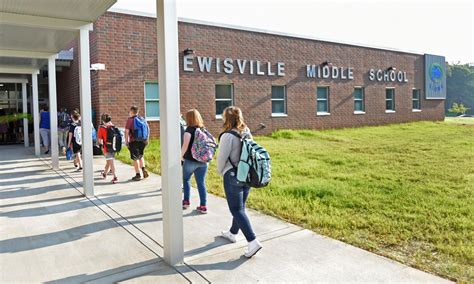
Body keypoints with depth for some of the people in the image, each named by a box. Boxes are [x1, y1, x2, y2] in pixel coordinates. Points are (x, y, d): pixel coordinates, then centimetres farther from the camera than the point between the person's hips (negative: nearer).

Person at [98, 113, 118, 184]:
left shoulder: (101, 128, -8)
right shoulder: (113, 126, 3)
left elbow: (100, 140, -6)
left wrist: (102, 143, 13)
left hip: (107, 147, -5)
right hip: (114, 146, 5)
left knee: (110, 162, -3)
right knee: (108, 161, 21)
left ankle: (115, 177, -10)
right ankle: (105, 173, 38)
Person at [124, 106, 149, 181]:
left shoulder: (130, 119, -8)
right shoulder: (142, 119, 9)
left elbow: (127, 131, -11)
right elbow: (148, 129, 10)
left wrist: (126, 141, -3)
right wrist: (147, 140, 15)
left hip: (134, 142, -5)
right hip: (143, 141, 5)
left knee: (135, 159, 3)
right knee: (140, 156, 24)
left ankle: (138, 175, 5)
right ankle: (143, 169, 8)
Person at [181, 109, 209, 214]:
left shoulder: (190, 129, -9)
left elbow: (185, 144, -18)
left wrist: (181, 155, -4)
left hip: (190, 160, -4)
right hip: (203, 161, 5)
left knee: (186, 179, 18)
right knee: (201, 182, 7)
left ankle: (186, 201, 21)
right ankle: (203, 206, 6)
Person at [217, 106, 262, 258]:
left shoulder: (228, 136, -18)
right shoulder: (247, 133, 3)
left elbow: (221, 158, -14)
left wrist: (220, 171, 5)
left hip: (233, 177, -7)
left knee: (237, 210, 0)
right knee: (240, 206, 20)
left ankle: (253, 241, -7)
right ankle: (232, 233, 39)